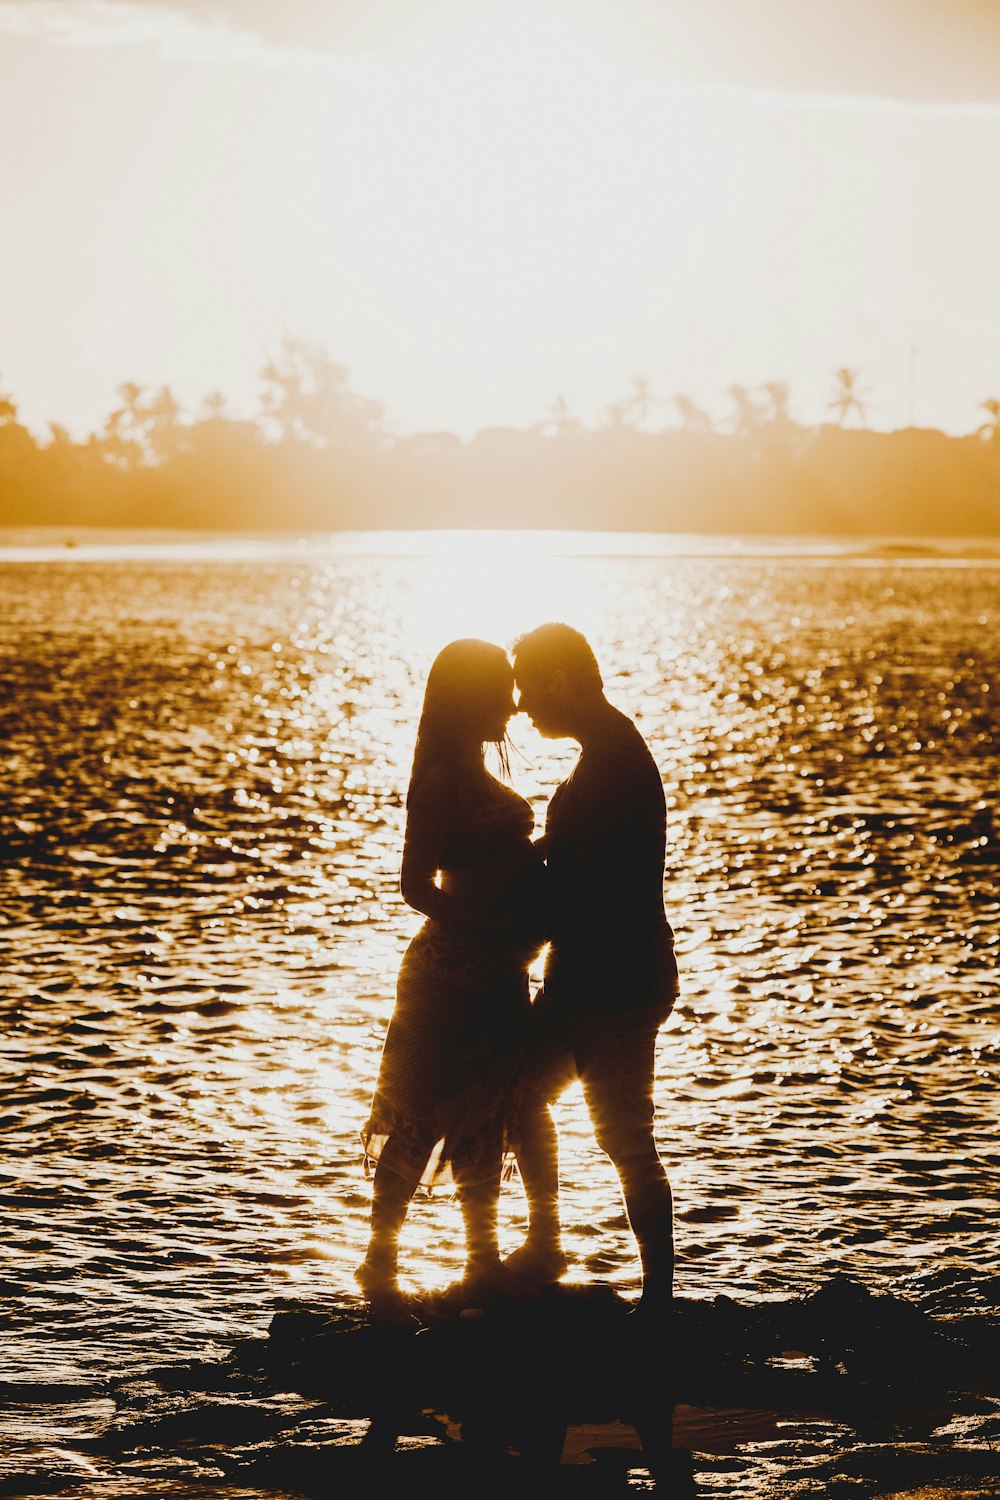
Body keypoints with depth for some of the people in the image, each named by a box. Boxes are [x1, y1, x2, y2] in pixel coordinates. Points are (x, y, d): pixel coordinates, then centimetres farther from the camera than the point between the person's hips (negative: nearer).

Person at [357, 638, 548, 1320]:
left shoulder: (476, 776, 15)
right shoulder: (443, 780, -14)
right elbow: (417, 885, -19)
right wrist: (489, 929, -25)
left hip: (498, 973, 10)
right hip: (455, 972, -10)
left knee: (487, 1119, 16)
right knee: (423, 1118, -4)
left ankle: (485, 1260, 25)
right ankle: (381, 1263, 4)